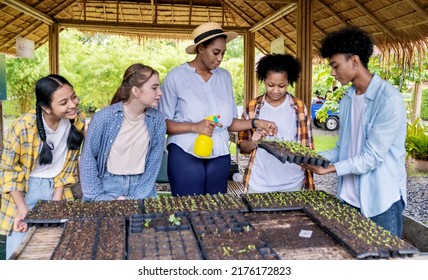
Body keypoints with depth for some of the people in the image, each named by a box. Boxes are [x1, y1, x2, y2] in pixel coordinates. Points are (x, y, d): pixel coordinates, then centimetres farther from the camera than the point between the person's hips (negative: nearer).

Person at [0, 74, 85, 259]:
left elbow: (68, 165, -2)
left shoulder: (78, 121, -13)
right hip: (24, 188, -2)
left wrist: (57, 200, -6)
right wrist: (22, 207, -17)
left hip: (57, 188, 3)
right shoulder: (23, 126, -23)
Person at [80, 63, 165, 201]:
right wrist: (98, 197, -8)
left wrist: (135, 198, -9)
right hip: (107, 185, -2)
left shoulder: (158, 121, -4)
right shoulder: (104, 117, -11)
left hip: (140, 186, 2)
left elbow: (154, 164, -2)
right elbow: (88, 158, -5)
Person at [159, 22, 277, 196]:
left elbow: (229, 122, 11)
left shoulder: (225, 77, 8)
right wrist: (195, 127, -19)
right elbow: (162, 123, -7)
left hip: (219, 156, 4)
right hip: (185, 155, -4)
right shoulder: (176, 77, -5)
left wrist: (255, 123, -2)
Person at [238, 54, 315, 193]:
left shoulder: (299, 108, 0)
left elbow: (307, 147, 5)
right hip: (259, 185, 0)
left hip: (292, 184, 0)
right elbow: (243, 146, 4)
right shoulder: (253, 107, 0)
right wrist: (254, 142, -17)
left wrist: (309, 185, 0)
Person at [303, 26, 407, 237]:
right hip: (349, 198, 7)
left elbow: (373, 156, -19)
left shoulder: (389, 99, -16)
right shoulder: (347, 99, 7)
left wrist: (331, 168, -22)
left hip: (382, 201, -6)